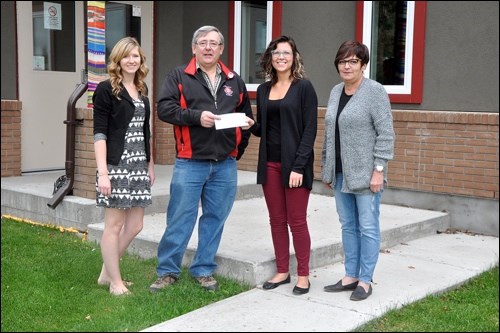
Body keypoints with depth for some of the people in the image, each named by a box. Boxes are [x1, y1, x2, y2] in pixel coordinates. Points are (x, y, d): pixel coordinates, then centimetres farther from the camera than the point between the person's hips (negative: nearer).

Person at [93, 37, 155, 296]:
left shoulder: (142, 90, 14)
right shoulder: (106, 89, -5)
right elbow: (99, 132, -10)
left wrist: (150, 164, 16)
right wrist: (103, 172, -17)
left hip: (139, 164, 7)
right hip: (116, 164, -7)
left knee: (135, 225, 8)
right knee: (114, 224, 2)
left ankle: (106, 272, 25)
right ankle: (115, 281, 14)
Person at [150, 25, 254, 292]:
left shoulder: (234, 80, 14)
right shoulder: (179, 76, 2)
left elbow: (246, 115, 23)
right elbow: (164, 108, -9)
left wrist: (243, 136, 12)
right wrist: (196, 116, -20)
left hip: (225, 164, 4)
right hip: (190, 163, -4)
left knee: (215, 218, 9)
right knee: (180, 218, 0)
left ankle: (204, 270, 22)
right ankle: (167, 271, 13)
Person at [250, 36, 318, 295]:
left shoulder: (303, 87, -4)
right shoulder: (263, 90, 11)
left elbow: (310, 129, -9)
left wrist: (299, 166, -16)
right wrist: (250, 125, -7)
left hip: (294, 163, -5)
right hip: (269, 164, 5)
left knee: (297, 221, 1)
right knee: (276, 220, 10)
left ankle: (303, 275, 13)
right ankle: (282, 271, 21)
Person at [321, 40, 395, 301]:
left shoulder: (374, 91, -8)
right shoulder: (335, 92, 12)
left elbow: (385, 134, -11)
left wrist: (379, 170, -16)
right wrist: (326, 168, 15)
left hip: (365, 174, -6)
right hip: (340, 174, 7)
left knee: (367, 227, 2)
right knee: (348, 226, 12)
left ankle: (365, 280, 12)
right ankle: (350, 276, 22)